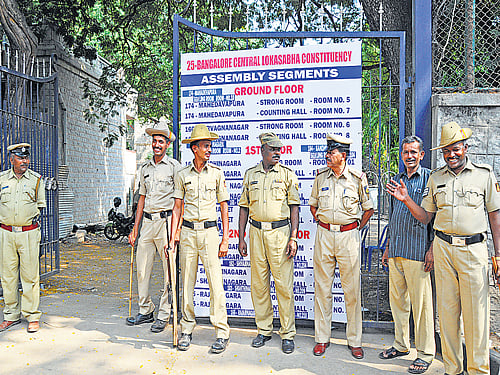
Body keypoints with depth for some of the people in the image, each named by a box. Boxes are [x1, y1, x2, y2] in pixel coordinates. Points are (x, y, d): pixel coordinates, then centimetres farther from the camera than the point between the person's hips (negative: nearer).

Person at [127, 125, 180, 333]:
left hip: (166, 220, -6)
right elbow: (142, 199, 19)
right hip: (147, 221, 6)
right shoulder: (145, 168, 17)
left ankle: (163, 315, 11)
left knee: (168, 271, -1)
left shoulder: (174, 166, -1)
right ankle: (145, 311, 25)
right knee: (142, 269, 10)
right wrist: (135, 228, 15)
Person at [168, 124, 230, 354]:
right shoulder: (182, 174, 7)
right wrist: (173, 237, 2)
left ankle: (222, 332, 7)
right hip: (188, 231, 2)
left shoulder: (217, 173, 4)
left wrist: (225, 239, -1)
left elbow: (224, 207, 4)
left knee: (215, 283, -4)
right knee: (187, 282, 7)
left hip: (209, 231, -2)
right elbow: (177, 207, 9)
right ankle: (187, 330, 21)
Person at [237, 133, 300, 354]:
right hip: (256, 231, 3)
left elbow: (294, 207, 0)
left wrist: (293, 238, -8)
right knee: (258, 283, 8)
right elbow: (244, 207, 12)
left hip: (280, 231, -3)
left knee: (284, 284, -1)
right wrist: (241, 238, 7)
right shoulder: (250, 174, 11)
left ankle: (288, 334, 12)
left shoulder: (287, 174, 3)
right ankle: (264, 330, 23)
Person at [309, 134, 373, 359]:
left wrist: (356, 229, 3)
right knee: (322, 287, 7)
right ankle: (322, 338, 20)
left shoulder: (357, 178, -2)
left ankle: (354, 340, 18)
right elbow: (313, 204, 19)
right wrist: (320, 223, 11)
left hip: (348, 235, -2)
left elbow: (368, 209, 8)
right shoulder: (320, 176, 6)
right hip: (324, 235, 3)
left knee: (352, 288, 4)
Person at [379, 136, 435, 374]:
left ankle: (425, 354, 15)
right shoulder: (397, 180, 16)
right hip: (396, 252, 6)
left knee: (421, 303, 0)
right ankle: (401, 345, 28)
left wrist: (432, 249, -12)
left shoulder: (430, 179, -2)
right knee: (397, 300, 13)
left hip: (418, 252, -6)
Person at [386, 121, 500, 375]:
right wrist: (406, 200, -6)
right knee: (447, 309, 8)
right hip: (443, 248, 2)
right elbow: (425, 217, 11)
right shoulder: (436, 178, 9)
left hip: (473, 249, -2)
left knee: (476, 311, 1)